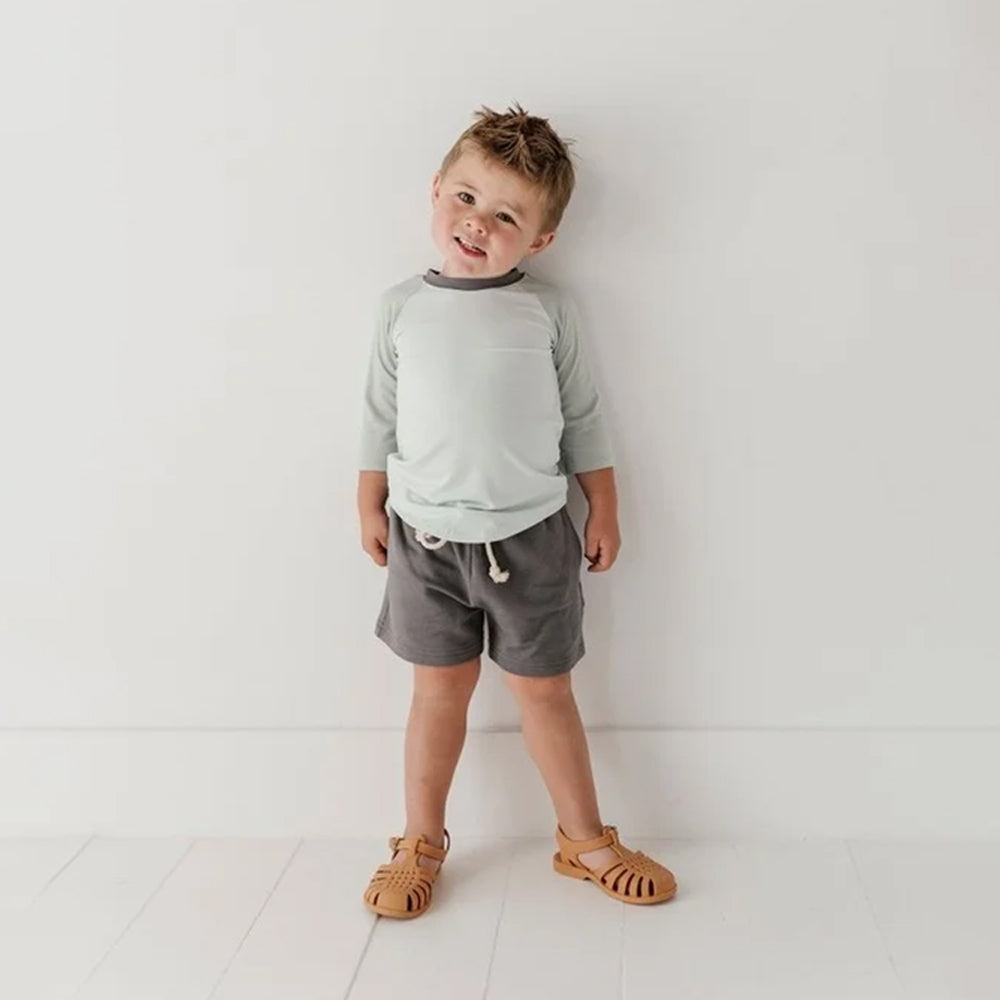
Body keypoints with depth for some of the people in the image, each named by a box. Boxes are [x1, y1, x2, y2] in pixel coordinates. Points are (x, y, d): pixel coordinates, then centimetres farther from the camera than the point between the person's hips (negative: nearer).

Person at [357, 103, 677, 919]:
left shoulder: (548, 311, -5)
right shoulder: (403, 307, -1)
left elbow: (584, 418, 2)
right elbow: (381, 417, 7)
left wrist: (604, 511, 3)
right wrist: (370, 506, 9)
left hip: (530, 539, -1)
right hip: (426, 538, 1)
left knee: (544, 691, 10)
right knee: (441, 688, 12)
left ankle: (585, 841, 28)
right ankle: (421, 844, 29)